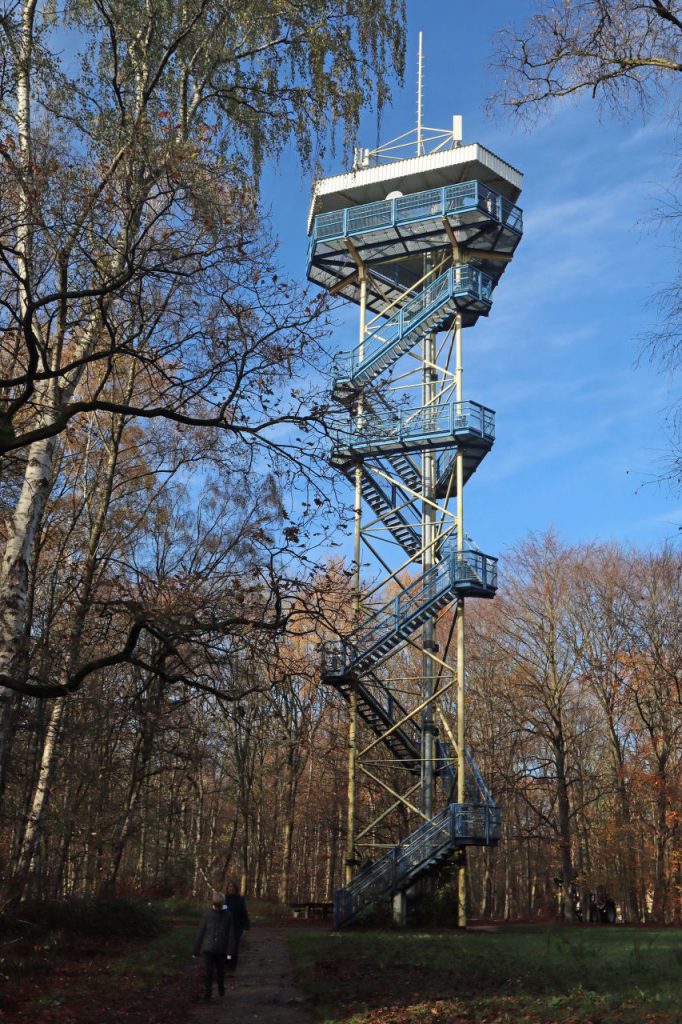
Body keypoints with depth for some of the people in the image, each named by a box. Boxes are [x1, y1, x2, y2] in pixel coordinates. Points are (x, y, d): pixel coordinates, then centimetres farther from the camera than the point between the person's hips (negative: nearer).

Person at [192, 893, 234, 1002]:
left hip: (221, 950, 1)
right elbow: (200, 933, -2)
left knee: (220, 970, 18)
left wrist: (229, 952, -13)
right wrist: (196, 950, 2)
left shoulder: (228, 915, -6)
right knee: (208, 972, -8)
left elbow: (231, 934, -6)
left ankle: (221, 986, 44)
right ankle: (207, 995, 4)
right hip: (208, 948, -1)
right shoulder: (207, 915, -6)